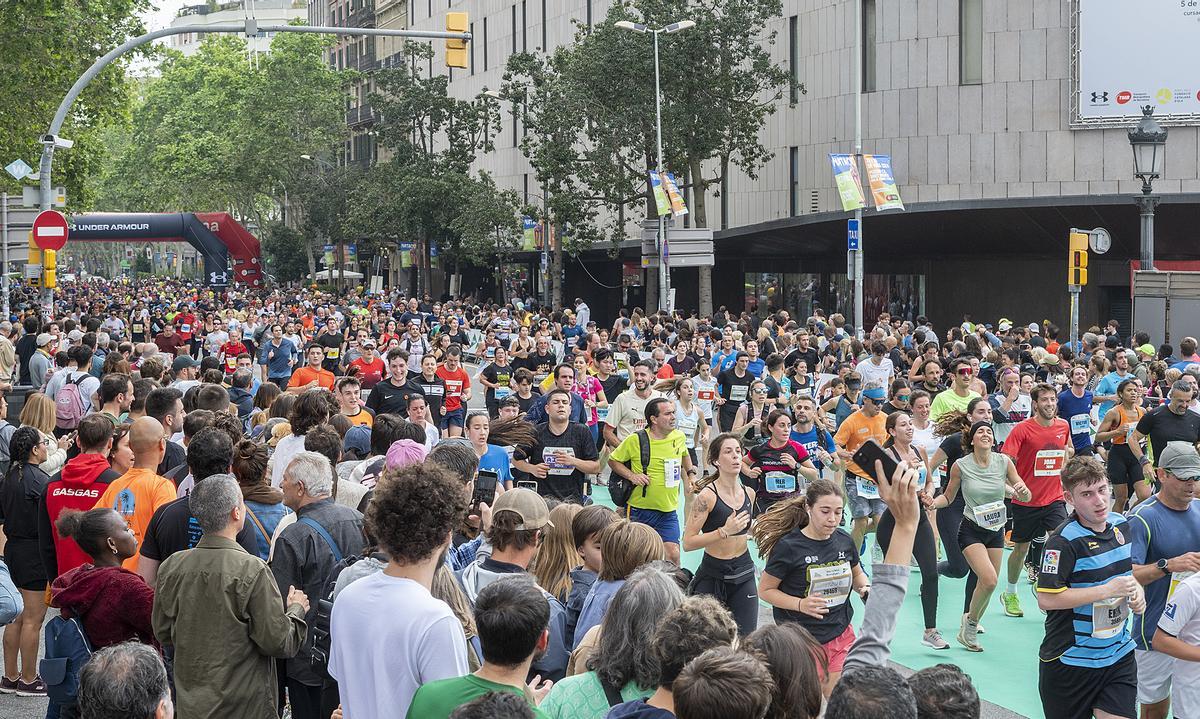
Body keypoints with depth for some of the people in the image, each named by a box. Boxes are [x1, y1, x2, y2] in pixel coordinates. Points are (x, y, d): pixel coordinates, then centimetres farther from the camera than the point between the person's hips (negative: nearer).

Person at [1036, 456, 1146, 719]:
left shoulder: (1122, 525, 4)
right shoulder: (1064, 542, -21)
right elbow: (1046, 598, -25)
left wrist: (1137, 590, -1)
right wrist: (1107, 590, -22)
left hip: (1120, 655, 6)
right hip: (1071, 660, -6)